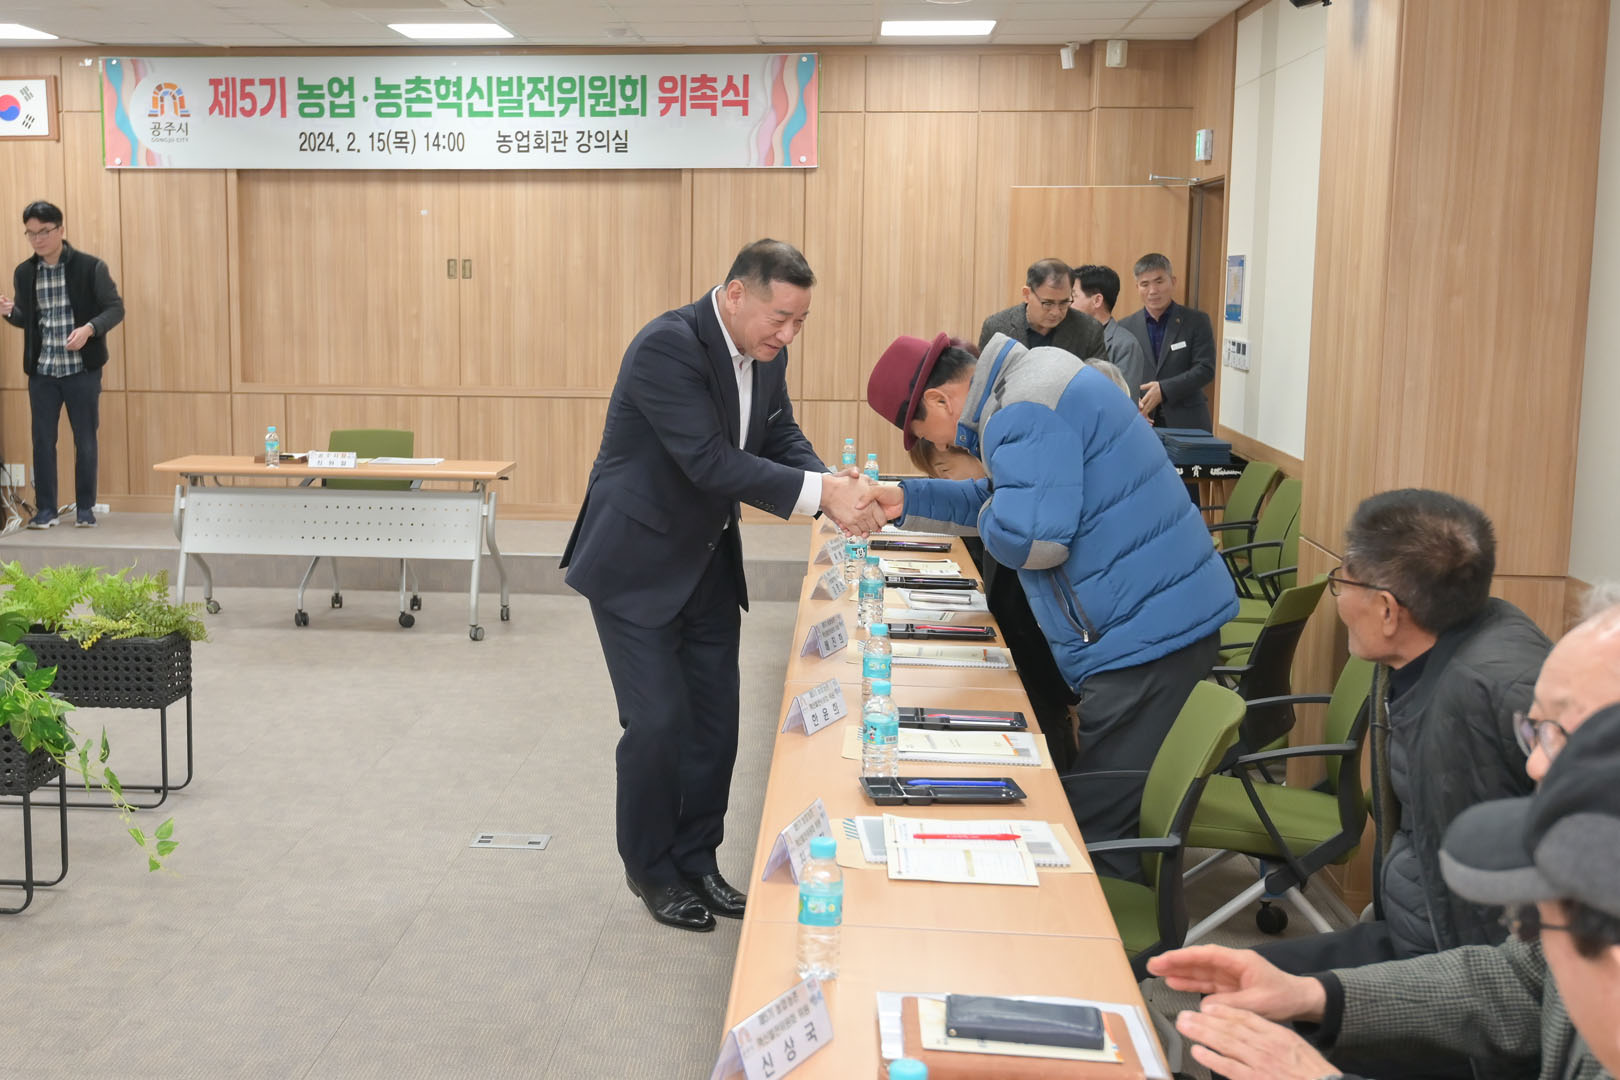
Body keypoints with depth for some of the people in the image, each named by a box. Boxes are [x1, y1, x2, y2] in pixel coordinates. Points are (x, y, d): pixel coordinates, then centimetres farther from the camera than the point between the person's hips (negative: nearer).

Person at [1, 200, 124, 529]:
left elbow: (115, 308, -5)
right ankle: (46, 509, 14)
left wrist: (89, 329, -22)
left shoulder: (91, 267, -7)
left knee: (85, 440, 5)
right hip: (41, 371, 3)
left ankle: (85, 507, 16)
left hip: (82, 369, -3)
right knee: (43, 440, 5)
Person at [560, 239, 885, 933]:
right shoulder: (668, 346, -26)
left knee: (715, 720, 10)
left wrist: (838, 488, -18)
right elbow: (710, 462, -31)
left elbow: (783, 441, 3)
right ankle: (651, 868, 17)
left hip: (707, 563, 8)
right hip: (638, 564, -7)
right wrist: (820, 493, -35)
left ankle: (696, 859, 27)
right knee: (658, 721, -4)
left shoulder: (764, 354, 0)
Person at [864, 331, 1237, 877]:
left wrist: (986, 519, -4)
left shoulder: (1026, 414, -19)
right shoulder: (1031, 383, 16)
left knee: (1102, 832, -6)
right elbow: (1003, 498, 27)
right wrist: (908, 499, 16)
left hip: (1145, 636, -11)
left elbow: (1026, 538, -27)